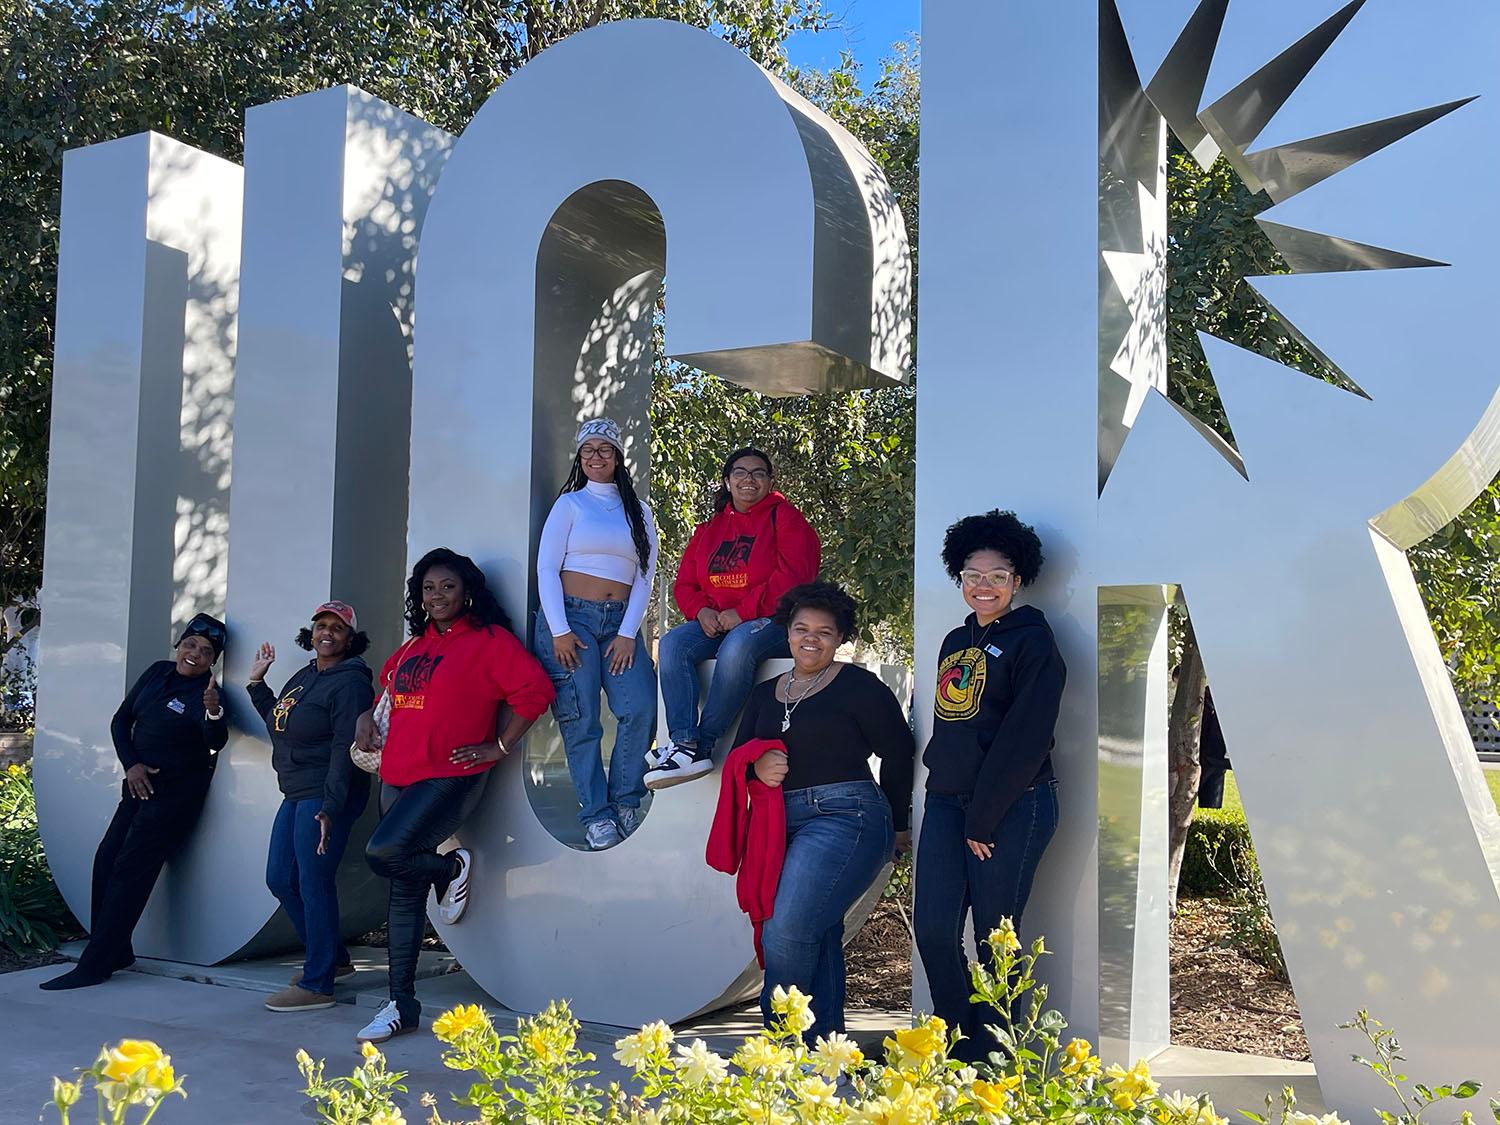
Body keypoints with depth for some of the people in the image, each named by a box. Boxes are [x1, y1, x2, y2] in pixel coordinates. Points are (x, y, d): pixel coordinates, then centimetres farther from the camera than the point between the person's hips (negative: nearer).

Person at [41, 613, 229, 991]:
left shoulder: (207, 694, -14)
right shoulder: (158, 672, 5)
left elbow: (216, 741, -32)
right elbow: (121, 720, 11)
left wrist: (214, 712, -53)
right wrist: (131, 765, -4)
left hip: (176, 793, -7)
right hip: (141, 785, 7)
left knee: (129, 870, -10)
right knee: (106, 860, 7)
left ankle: (94, 966, -5)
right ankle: (115, 952, 18)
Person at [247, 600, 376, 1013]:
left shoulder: (349, 682, -12)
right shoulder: (304, 675, 16)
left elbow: (345, 749, -19)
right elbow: (278, 724, 27)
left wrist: (330, 808, -24)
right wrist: (256, 683, 22)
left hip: (325, 797, -10)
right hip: (296, 794, 10)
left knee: (314, 883, -8)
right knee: (280, 879, 14)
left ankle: (317, 985, 0)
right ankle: (333, 958, 27)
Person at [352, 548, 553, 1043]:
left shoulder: (489, 640, -4)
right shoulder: (413, 646, 17)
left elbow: (535, 690, -13)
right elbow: (388, 683, 35)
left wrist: (497, 747, -12)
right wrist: (367, 717, 16)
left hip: (450, 777, -7)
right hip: (398, 778, 7)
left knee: (384, 852, -27)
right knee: (404, 892, 7)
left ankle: (451, 868, 5)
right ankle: (402, 1006, 14)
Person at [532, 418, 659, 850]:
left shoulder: (638, 511, 15)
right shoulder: (570, 503, 8)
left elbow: (645, 576, 8)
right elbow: (546, 569, 1)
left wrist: (628, 634, -4)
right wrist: (559, 631, -9)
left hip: (620, 623, 2)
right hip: (570, 619, -2)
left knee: (641, 707, -15)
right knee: (580, 720, -8)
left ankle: (626, 801, 0)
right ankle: (596, 815, -1)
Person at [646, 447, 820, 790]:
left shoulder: (784, 517, 2)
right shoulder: (710, 529, 19)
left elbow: (792, 577, -11)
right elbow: (684, 584, 16)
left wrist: (742, 612, -17)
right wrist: (701, 611, -8)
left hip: (771, 621, -5)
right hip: (716, 623, 5)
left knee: (737, 644, -37)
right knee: (672, 643, -23)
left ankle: (705, 744, -31)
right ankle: (684, 744, -34)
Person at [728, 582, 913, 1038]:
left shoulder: (858, 686, -1)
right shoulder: (765, 693, 18)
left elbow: (898, 754, 2)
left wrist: (896, 825, 11)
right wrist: (758, 765, -9)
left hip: (843, 818, -6)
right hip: (784, 826, 6)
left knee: (786, 932, -17)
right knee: (817, 939, 9)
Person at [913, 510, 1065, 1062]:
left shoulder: (1033, 644, -6)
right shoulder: (955, 642, 16)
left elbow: (1024, 741, -12)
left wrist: (984, 818, -13)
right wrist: (944, 786, 12)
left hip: (1013, 807, -6)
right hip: (946, 801, 6)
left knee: (994, 937, 0)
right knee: (933, 930, -1)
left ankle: (987, 1058, 13)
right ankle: (956, 1042, 15)